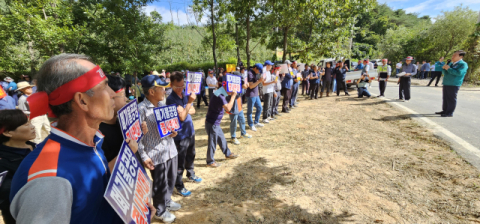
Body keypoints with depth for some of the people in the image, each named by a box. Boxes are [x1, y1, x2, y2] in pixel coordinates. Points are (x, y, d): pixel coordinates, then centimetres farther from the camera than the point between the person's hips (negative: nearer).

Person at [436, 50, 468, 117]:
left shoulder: (463, 64, -7)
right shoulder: (451, 63, 18)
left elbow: (458, 73, -22)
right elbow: (445, 72, 20)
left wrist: (448, 69, -17)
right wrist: (444, 68, -1)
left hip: (454, 84, -8)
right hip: (446, 83, 8)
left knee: (451, 99, -5)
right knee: (445, 98, 13)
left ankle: (450, 113, 0)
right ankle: (444, 110, 22)